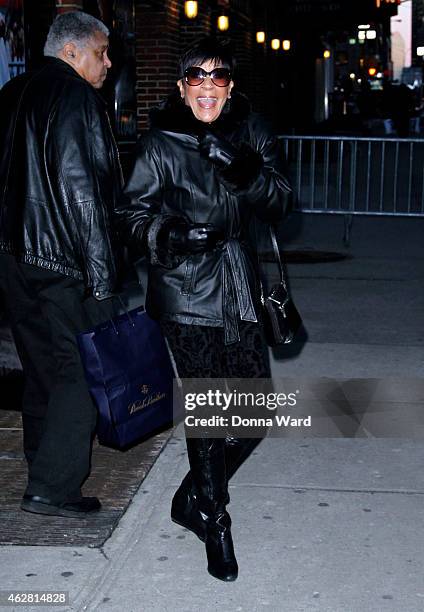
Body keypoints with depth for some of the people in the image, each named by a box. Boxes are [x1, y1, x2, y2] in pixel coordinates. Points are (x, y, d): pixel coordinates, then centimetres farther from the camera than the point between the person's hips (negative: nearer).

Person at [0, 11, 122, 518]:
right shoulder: (77, 97, -12)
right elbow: (82, 189, -19)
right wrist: (100, 273, -19)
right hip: (63, 260, -9)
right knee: (81, 369, -1)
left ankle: (44, 463, 32)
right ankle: (52, 487, -1)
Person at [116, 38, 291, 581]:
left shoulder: (250, 132, 6)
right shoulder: (159, 144, -5)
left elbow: (278, 204, 1)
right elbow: (131, 214, -3)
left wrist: (248, 174, -18)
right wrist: (167, 236, -22)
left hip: (238, 286, 5)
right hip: (185, 293, -5)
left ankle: (193, 497, 30)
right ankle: (214, 524, 16)